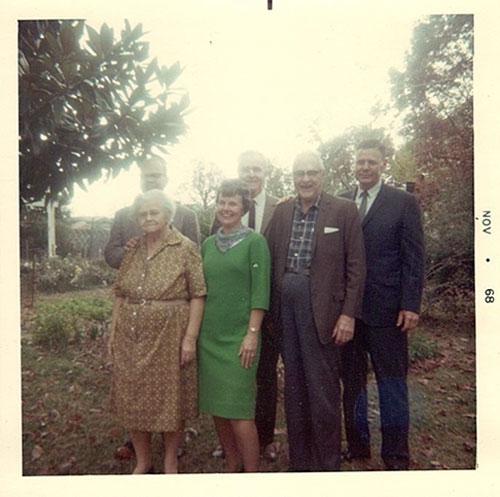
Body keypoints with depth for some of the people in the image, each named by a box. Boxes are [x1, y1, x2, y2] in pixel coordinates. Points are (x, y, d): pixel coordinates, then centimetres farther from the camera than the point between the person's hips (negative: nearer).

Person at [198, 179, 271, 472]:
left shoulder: (255, 241, -4)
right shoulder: (208, 244, 11)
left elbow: (260, 291, -9)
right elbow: (201, 290, 14)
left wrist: (253, 334, -14)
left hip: (239, 336, -5)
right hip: (209, 335, 6)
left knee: (239, 410, -5)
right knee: (216, 407, 12)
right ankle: (232, 466, 29)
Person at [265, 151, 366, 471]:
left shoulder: (344, 210, -3)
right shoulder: (282, 211, 9)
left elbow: (356, 267, -5)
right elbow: (270, 259, 8)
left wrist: (348, 314, -11)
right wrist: (271, 307, 2)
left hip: (322, 308, -4)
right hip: (286, 305, 5)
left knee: (323, 391, 4)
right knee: (293, 388, 16)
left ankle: (328, 465, 25)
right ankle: (299, 461, 33)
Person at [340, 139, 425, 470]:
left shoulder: (404, 203, -1)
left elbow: (414, 257, -5)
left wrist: (411, 305, -11)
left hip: (386, 309, -3)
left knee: (392, 382, 8)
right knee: (352, 380, 14)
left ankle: (396, 455, 24)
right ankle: (357, 445, 32)